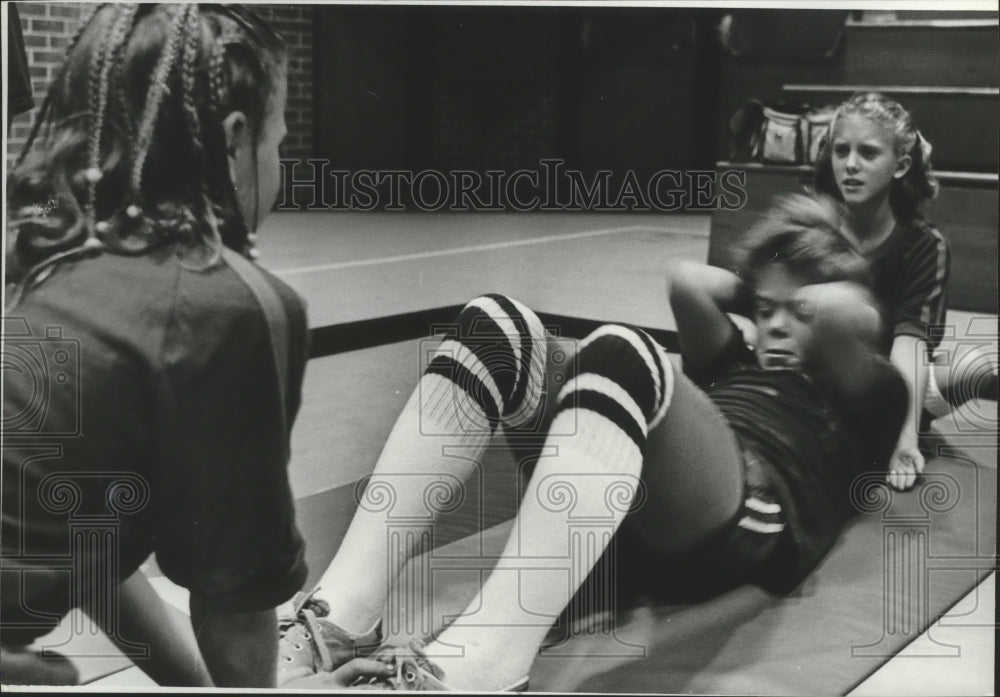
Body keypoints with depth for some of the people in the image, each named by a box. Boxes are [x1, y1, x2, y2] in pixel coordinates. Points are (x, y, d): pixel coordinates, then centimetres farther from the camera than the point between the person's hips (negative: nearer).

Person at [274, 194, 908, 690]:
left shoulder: (866, 399, 23)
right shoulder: (739, 366, 40)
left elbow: (839, 310, 3)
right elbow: (688, 281, 26)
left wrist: (804, 296, 24)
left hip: (746, 520, -6)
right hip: (630, 508, 6)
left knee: (622, 352, -33)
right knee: (497, 325, -15)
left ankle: (482, 662, -50)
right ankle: (347, 610, -32)